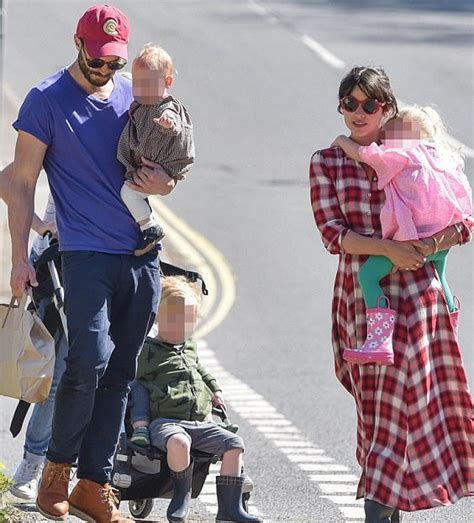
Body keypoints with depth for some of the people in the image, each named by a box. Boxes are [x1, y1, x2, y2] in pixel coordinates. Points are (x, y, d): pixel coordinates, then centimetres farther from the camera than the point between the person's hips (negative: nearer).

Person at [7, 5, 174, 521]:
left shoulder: (133, 96, 12)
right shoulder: (47, 100, -3)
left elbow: (160, 163, 23)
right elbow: (22, 182, -3)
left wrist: (163, 184, -2)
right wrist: (19, 257, -9)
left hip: (141, 255, 5)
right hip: (86, 252, -5)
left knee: (118, 374, 5)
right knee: (89, 361, -18)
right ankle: (58, 467, 2)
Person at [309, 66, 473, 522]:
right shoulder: (327, 163, 8)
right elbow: (332, 234, -4)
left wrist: (421, 248, -15)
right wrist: (388, 248, -18)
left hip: (415, 290, -1)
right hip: (360, 292, 1)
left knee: (401, 393, -10)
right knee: (373, 399, 3)